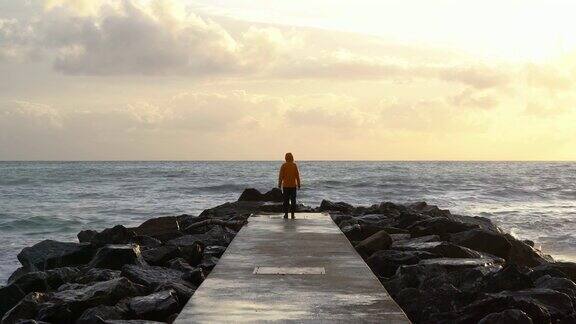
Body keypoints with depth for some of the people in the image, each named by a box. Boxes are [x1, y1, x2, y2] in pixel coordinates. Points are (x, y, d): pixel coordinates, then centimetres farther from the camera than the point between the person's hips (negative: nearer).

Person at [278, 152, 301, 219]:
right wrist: (298, 184, 4)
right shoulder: (294, 165, -1)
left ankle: (286, 214, 3)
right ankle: (292, 214, 2)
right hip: (293, 185, 1)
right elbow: (297, 175, -2)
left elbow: (281, 175, -5)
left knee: (286, 200, 5)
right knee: (293, 200, 5)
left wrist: (279, 184, 1)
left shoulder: (284, 165, -4)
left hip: (285, 185, -1)